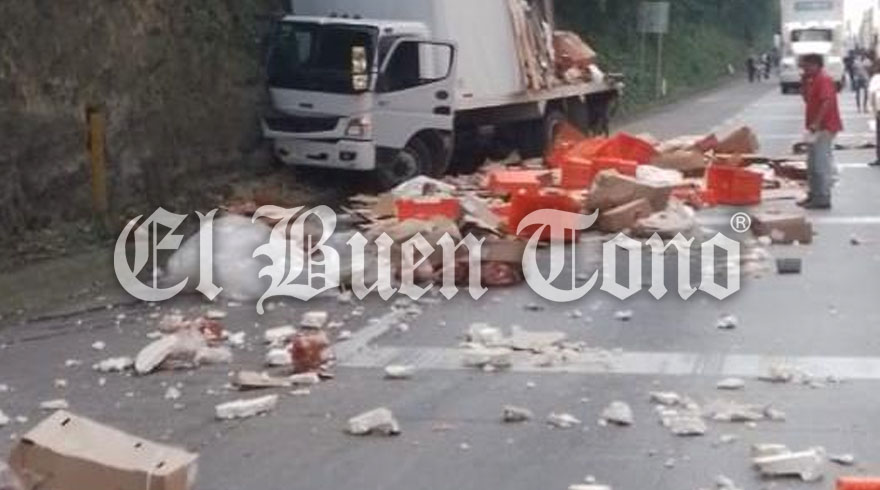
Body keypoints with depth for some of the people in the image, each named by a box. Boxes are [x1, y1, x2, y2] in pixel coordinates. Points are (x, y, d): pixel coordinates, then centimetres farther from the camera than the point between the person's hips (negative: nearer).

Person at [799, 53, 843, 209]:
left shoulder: (824, 80, -14)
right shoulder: (813, 80, 16)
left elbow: (827, 102, -25)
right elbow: (808, 99, 23)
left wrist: (816, 123, -29)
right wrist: (804, 83, 9)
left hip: (824, 128, -11)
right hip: (818, 128, 11)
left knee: (821, 164, -10)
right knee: (813, 165, 15)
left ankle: (823, 198, -8)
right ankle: (814, 195, 23)